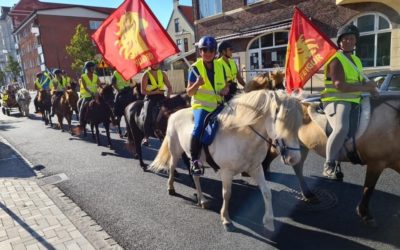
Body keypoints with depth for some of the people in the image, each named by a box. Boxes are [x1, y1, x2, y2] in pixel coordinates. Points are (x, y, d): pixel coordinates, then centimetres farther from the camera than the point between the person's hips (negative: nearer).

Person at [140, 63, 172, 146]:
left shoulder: (162, 74, 12)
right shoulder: (146, 75, 0)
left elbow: (169, 87, 12)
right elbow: (143, 91, -4)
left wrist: (167, 97, -5)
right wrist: (155, 92, -11)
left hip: (161, 97, 3)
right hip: (150, 97, -3)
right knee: (148, 114, -29)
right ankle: (146, 137, -24)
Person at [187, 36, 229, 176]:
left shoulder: (220, 66, 8)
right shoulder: (195, 68, -4)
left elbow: (226, 86, 16)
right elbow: (189, 92, -6)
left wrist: (225, 90, -8)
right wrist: (197, 84, -26)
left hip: (218, 105, 5)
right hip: (201, 105, -5)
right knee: (199, 128, -29)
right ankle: (194, 160, -14)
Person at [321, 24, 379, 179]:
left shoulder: (356, 60, 21)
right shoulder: (336, 60, -8)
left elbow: (361, 82, 27)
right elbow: (339, 85, -20)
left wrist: (372, 90, 6)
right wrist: (364, 88, -15)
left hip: (354, 101, 10)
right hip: (336, 101, -10)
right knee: (342, 128, -35)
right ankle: (329, 166, -25)